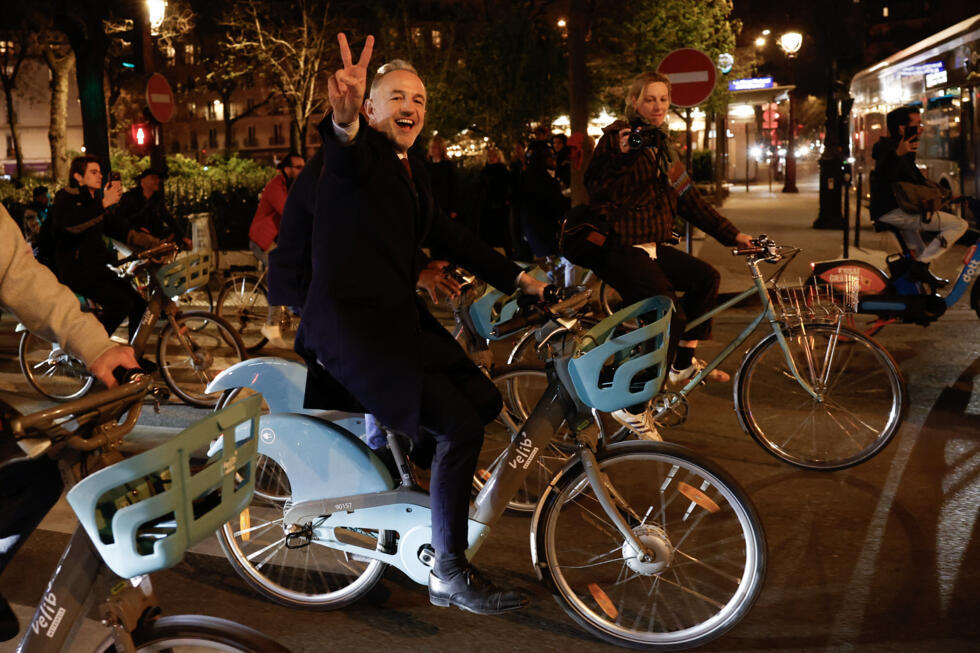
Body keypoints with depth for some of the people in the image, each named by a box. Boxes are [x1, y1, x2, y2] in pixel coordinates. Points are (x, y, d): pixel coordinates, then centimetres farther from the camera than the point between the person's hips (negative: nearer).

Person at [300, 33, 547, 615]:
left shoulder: (414, 171, 18)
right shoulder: (360, 150, -8)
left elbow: (448, 235, 22)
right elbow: (346, 152, -32)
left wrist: (516, 277, 18)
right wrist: (344, 120, -56)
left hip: (401, 315, 8)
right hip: (350, 321, -8)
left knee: (485, 401, -1)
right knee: (459, 426, -18)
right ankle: (449, 573, -6)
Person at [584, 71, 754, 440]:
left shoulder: (662, 145, 17)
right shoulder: (616, 136, -7)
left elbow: (688, 200, 16)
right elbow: (597, 191, -14)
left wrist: (731, 235, 12)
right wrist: (620, 155, -28)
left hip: (652, 246, 9)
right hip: (620, 248, -9)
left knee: (706, 278, 6)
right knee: (670, 317, -21)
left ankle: (683, 364, 19)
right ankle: (633, 407, -12)